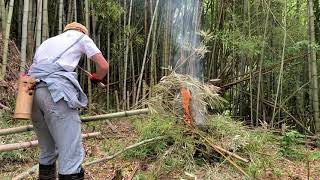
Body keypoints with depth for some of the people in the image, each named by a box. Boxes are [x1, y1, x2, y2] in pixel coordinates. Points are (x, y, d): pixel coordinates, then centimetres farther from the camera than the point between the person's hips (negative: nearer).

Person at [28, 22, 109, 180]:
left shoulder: (48, 41, 35)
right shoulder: (81, 37, 20)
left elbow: (34, 68, 26)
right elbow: (103, 66, 13)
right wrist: (96, 78, 32)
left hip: (32, 92, 7)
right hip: (56, 90, -7)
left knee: (47, 152, 17)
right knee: (72, 155, -8)